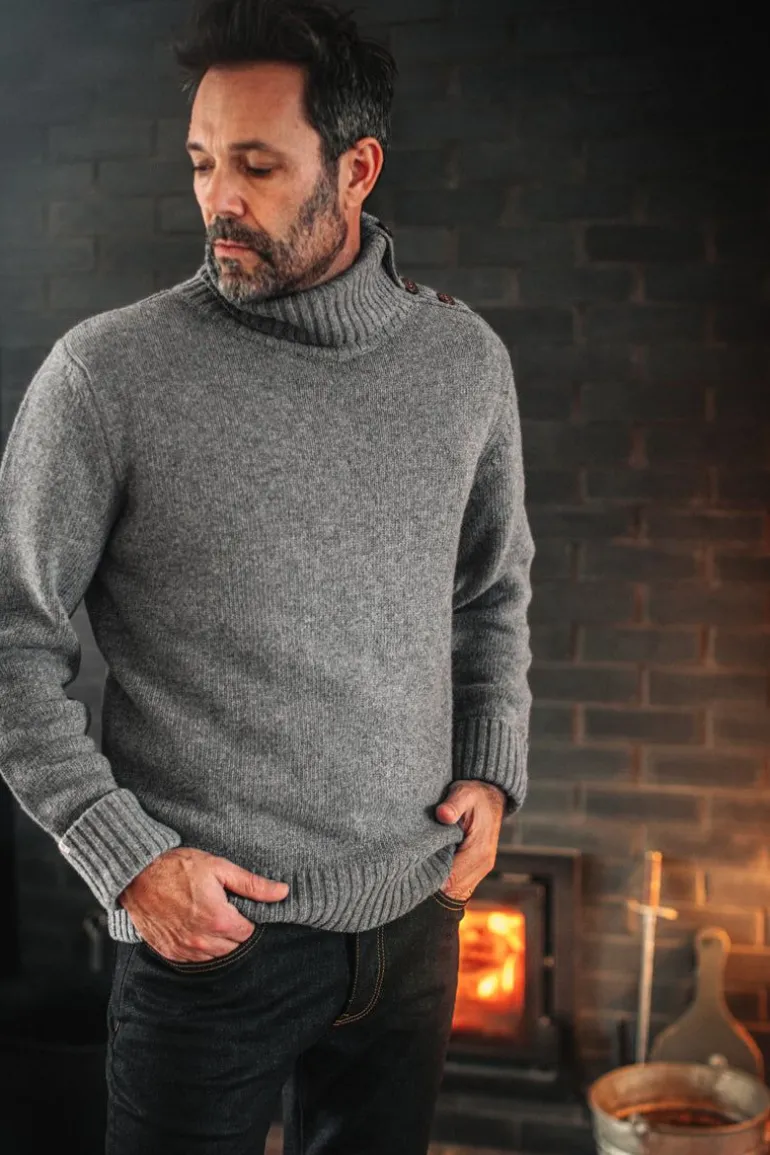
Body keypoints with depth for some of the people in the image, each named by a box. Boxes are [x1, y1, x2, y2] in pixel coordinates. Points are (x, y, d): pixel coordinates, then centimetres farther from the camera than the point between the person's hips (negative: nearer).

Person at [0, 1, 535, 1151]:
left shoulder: (464, 358, 1)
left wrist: (492, 771, 3)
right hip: (209, 931, -4)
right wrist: (124, 859, -13)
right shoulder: (106, 373, -12)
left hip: (416, 918, 4)